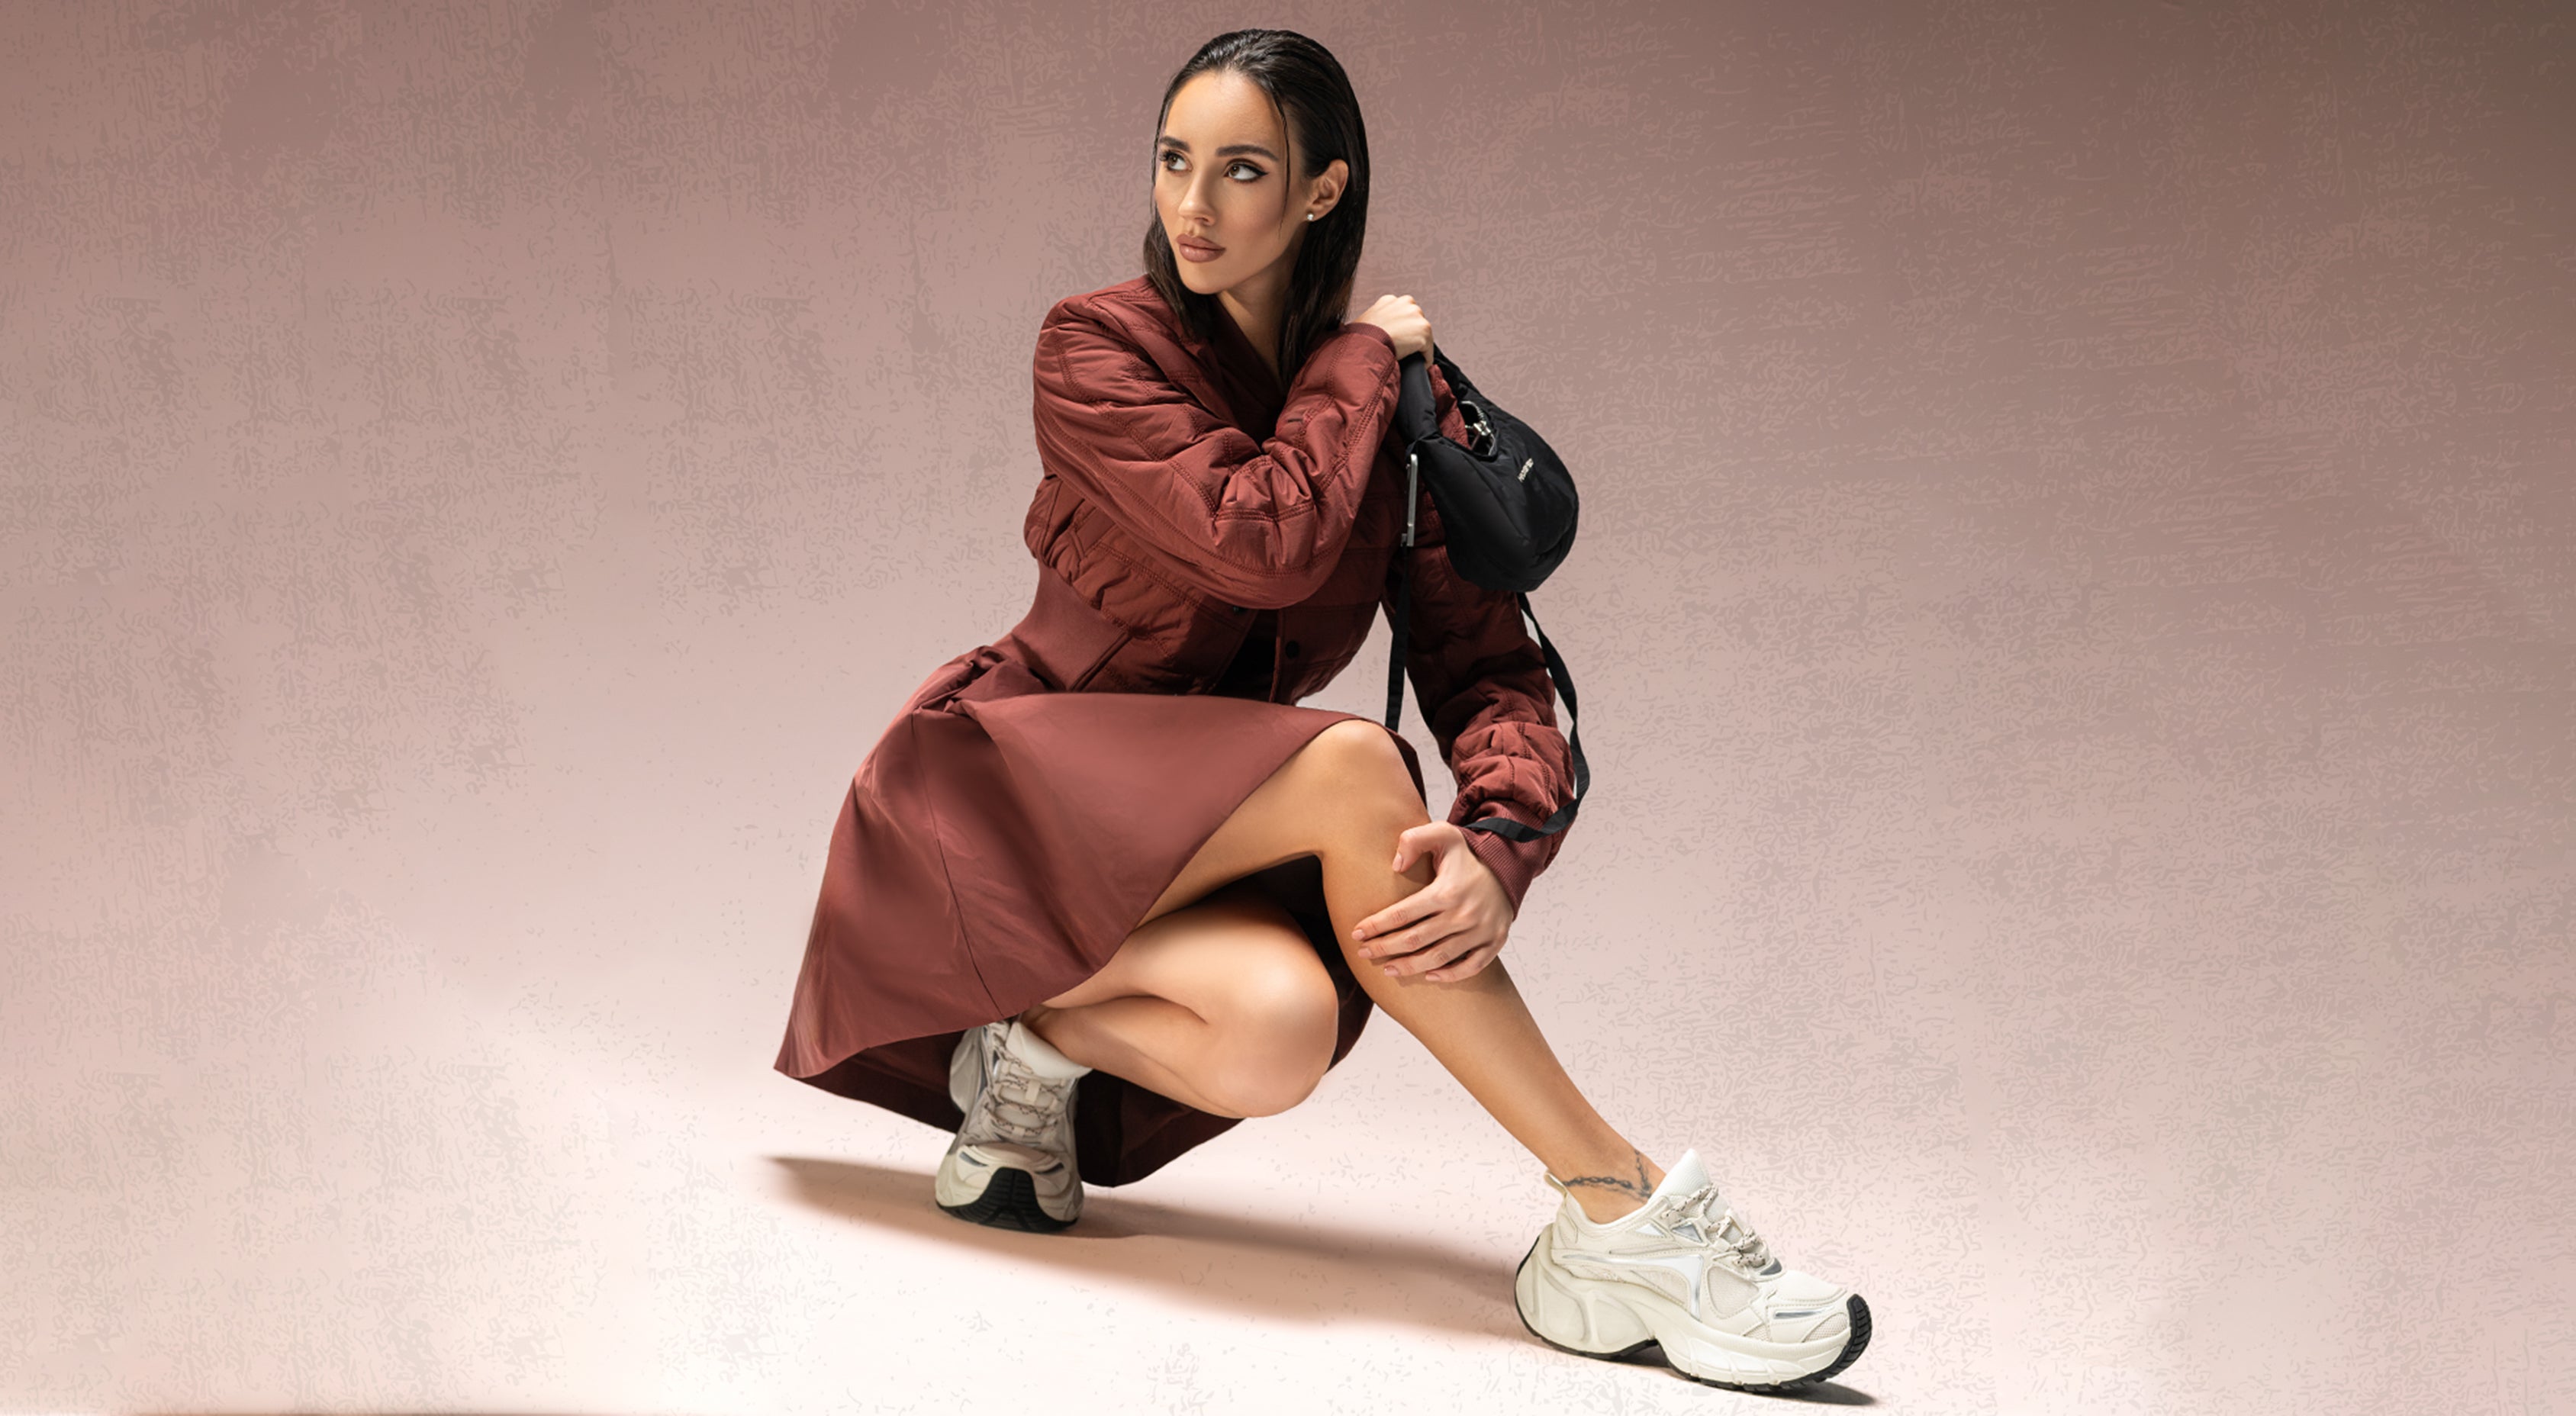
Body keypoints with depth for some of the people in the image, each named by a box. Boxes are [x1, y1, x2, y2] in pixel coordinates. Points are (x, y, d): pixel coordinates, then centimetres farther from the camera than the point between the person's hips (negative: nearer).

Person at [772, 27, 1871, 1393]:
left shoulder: (1406, 409, 4)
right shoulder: (1098, 346, -9)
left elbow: (1487, 664, -7)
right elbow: (1262, 545, -26)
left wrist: (1497, 848, -27)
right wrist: (1360, 357, -11)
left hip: (1184, 844, 5)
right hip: (999, 803, -4)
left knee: (1281, 1028, -32)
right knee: (1351, 768, -32)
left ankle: (1043, 1048, 2)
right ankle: (1620, 1215, -27)